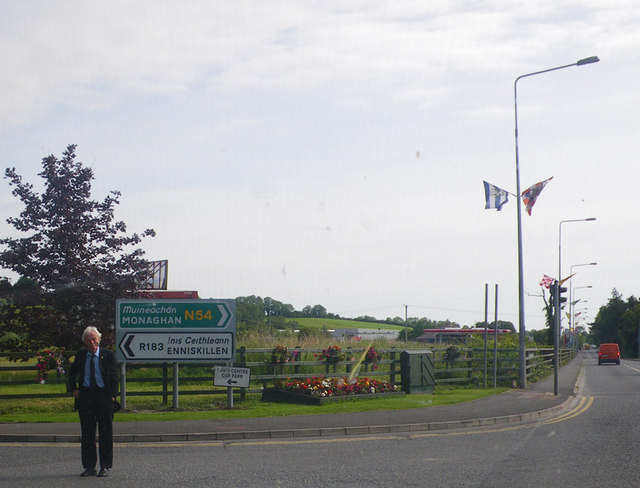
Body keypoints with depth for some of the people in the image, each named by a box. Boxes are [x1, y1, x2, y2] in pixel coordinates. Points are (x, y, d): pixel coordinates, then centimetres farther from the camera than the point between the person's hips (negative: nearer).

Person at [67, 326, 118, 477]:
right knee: (87, 433, 6)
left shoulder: (108, 355, -1)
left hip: (103, 396, -3)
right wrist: (73, 389, 8)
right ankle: (89, 466, 14)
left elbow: (114, 377, 0)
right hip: (85, 396, 3)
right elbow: (72, 373, 21)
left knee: (105, 433, 1)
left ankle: (105, 466, 8)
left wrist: (112, 395, -7)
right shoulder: (80, 355, 6)